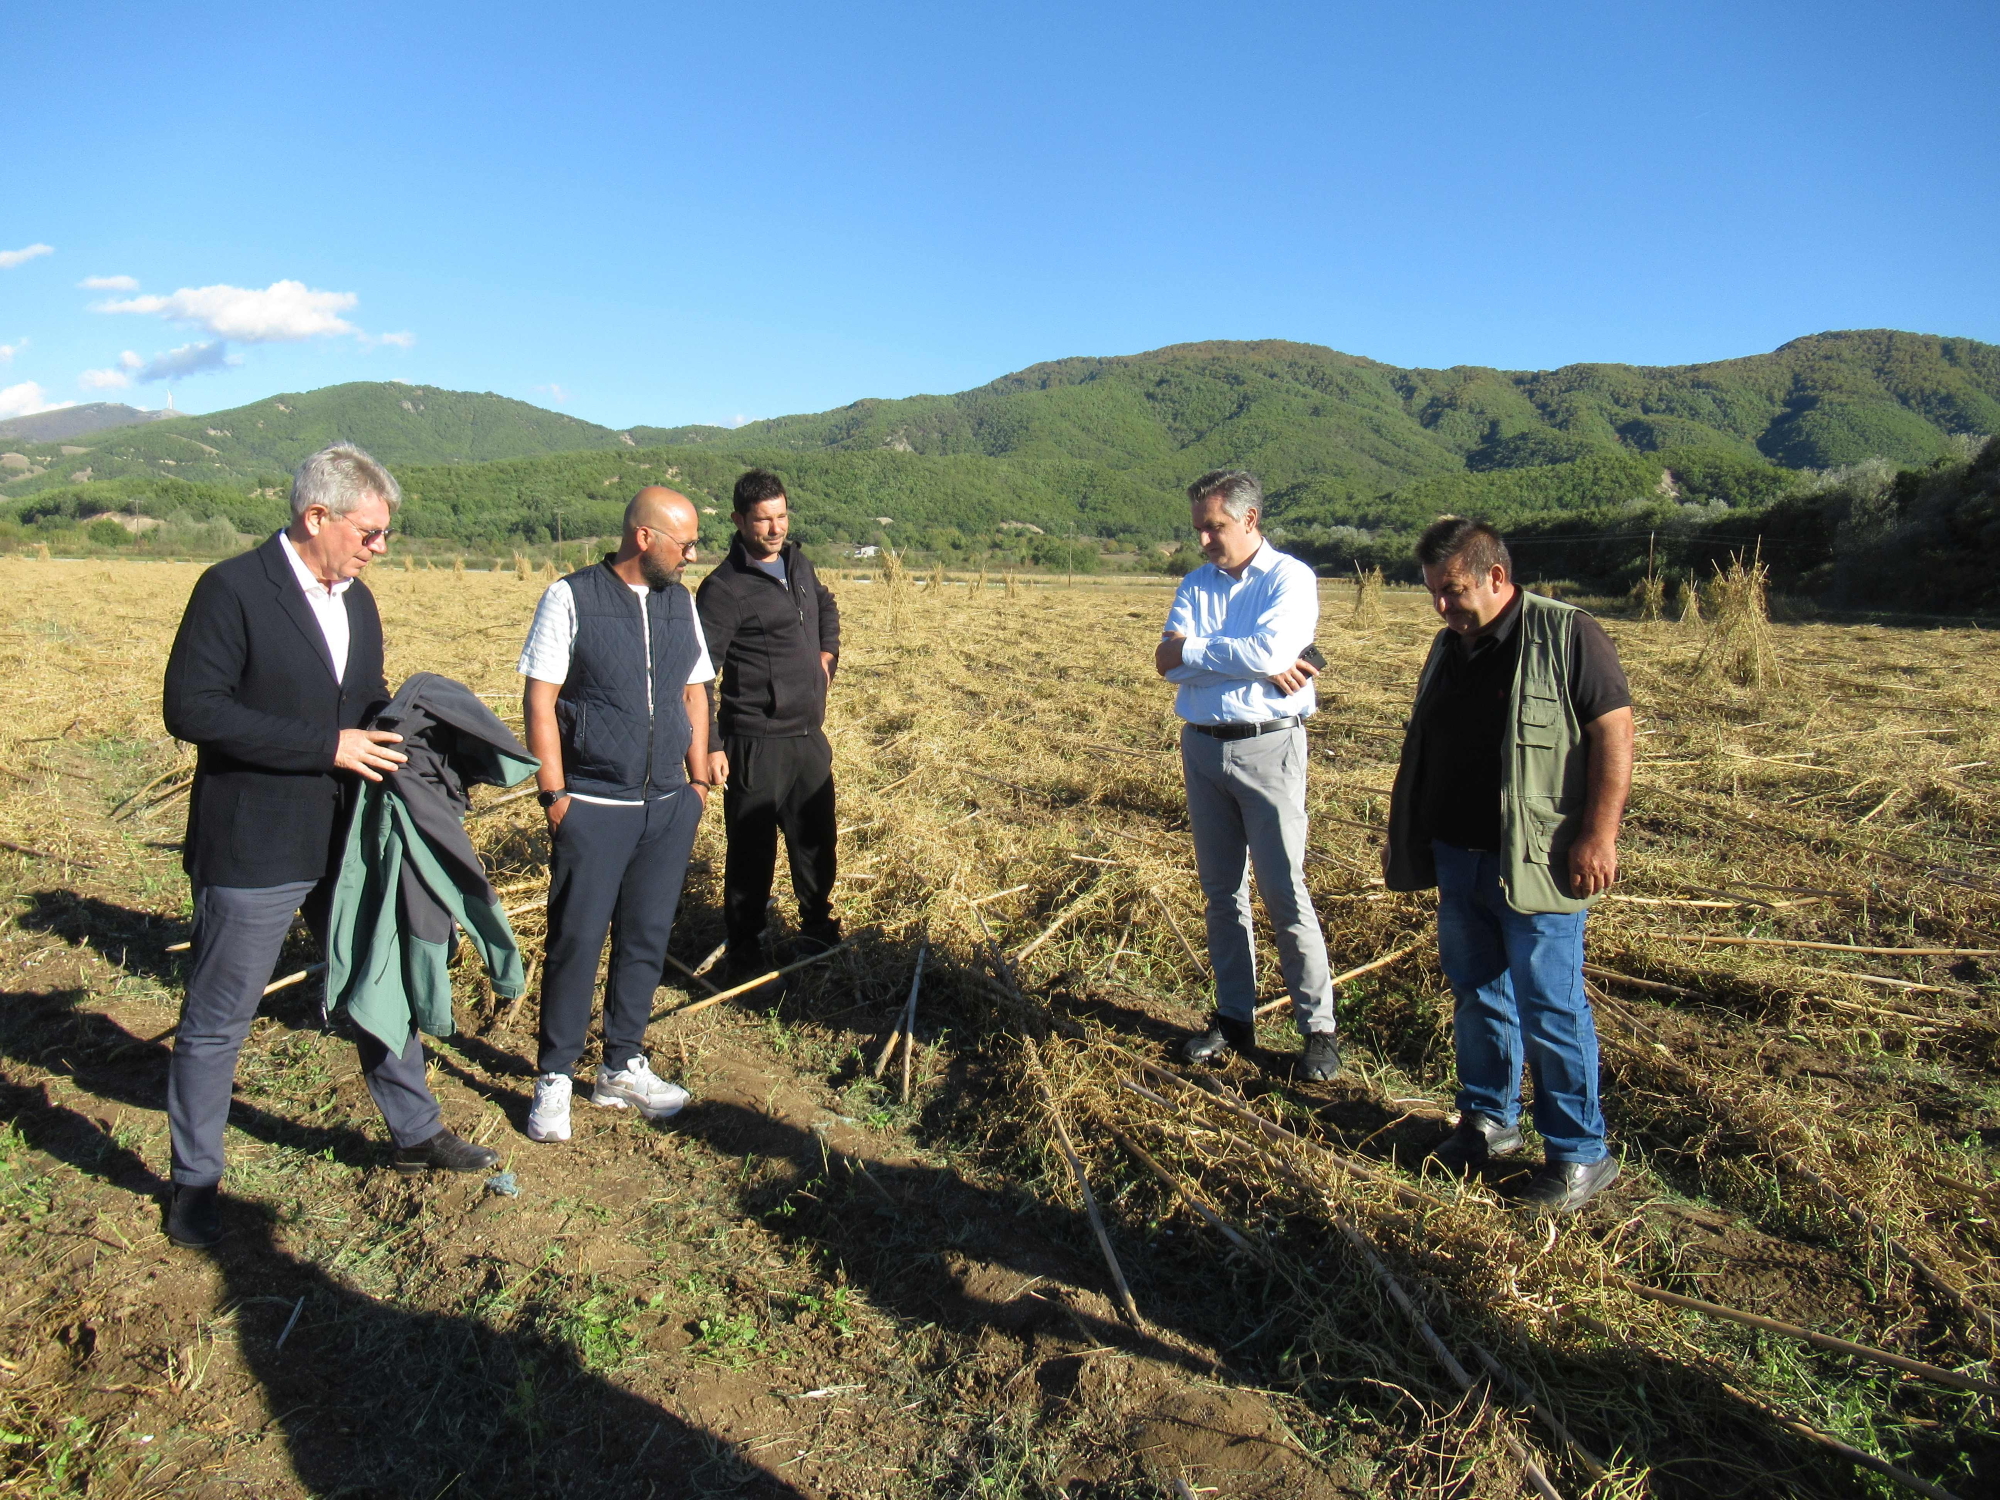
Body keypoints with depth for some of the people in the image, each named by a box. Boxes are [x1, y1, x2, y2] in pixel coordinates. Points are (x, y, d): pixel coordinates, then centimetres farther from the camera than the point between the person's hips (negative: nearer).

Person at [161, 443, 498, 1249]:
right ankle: (195, 1182, 26)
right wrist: (329, 746, -24)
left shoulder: (357, 599, 8)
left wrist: (393, 735, -4)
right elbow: (190, 708, -22)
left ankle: (417, 1131, 36)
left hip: (347, 841, 7)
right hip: (252, 850, -7)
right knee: (216, 1022, 8)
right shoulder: (233, 589, -14)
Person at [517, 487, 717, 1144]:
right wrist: (554, 794, -10)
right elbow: (539, 700, -7)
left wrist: (699, 779, 11)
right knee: (576, 942, 0)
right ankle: (554, 1080, 15)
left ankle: (623, 1067, 25)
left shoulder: (680, 603, 10)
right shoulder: (570, 598, -6)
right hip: (593, 807, -5)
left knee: (647, 939, 11)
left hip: (669, 806, 5)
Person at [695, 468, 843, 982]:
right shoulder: (724, 587, -14)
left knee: (816, 841, 17)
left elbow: (826, 605, 32)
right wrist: (709, 744, -21)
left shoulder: (799, 564, 9)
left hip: (810, 736, 7)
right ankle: (744, 951, 18)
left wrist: (828, 651, 15)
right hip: (755, 743, -7)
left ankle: (818, 931, 35)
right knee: (751, 850, 2)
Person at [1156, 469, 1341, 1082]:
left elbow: (1271, 650, -23)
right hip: (1201, 748, 6)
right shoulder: (1195, 584, 10)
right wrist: (1257, 665, -15)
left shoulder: (1291, 578, -5)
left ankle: (1318, 1027, 8)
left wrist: (1192, 650, -11)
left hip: (1267, 749, -5)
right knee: (1221, 891, 12)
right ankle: (1234, 1017, 23)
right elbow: (1167, 662, -6)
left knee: (1284, 892, -4)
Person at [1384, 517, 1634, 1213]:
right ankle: (1487, 1121, 31)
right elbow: (1422, 753, 19)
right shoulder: (1449, 648, 13)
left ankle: (1581, 1154, 14)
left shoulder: (1566, 635, -9)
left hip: (1534, 863, -7)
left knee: (1551, 1007, -1)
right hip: (1457, 858, 7)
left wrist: (1598, 834, -19)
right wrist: (1402, 837, 20)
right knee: (1476, 993, 15)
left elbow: (1614, 731, -13)